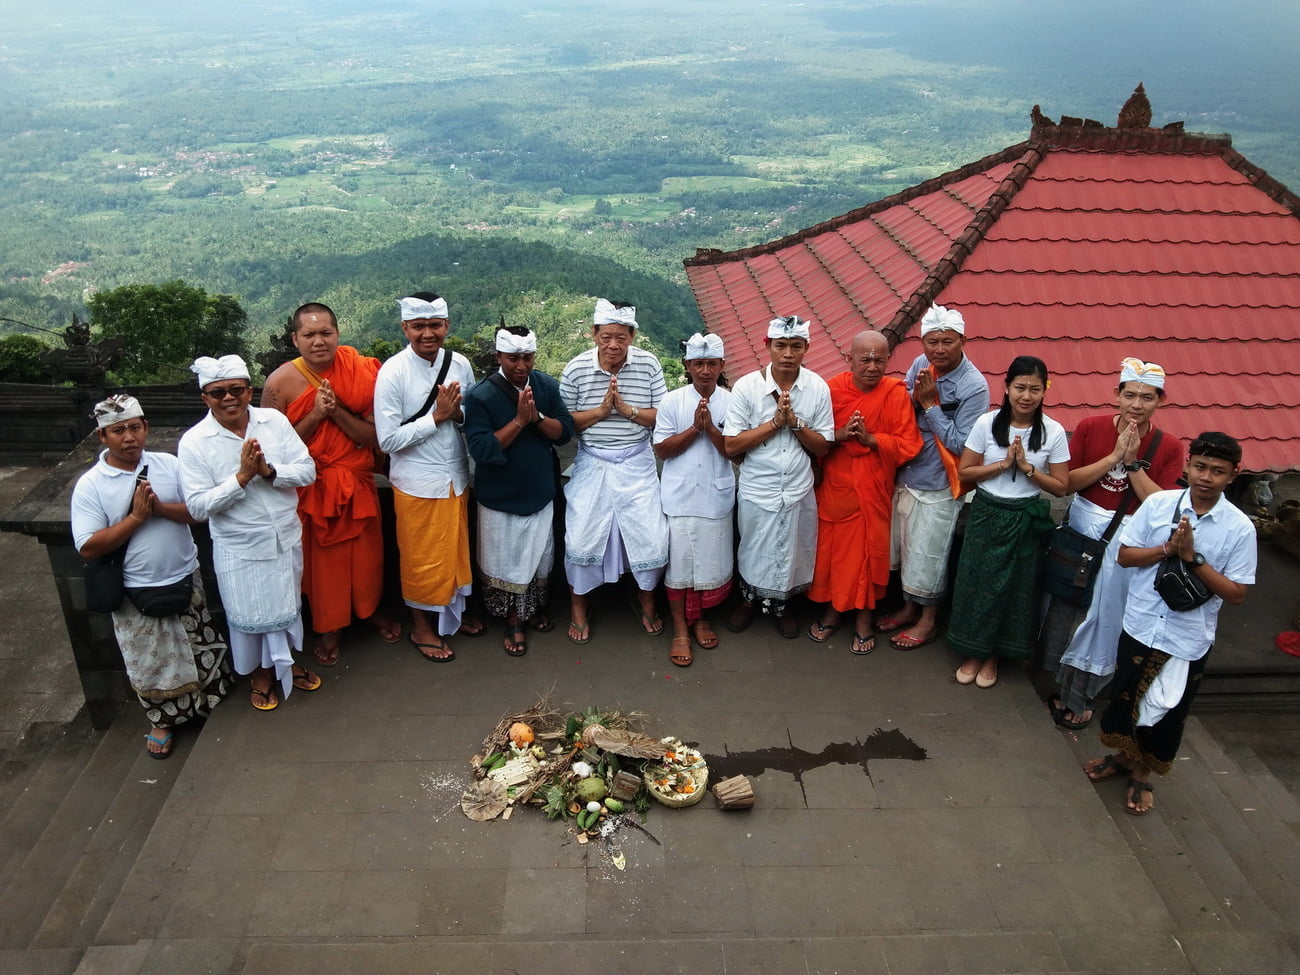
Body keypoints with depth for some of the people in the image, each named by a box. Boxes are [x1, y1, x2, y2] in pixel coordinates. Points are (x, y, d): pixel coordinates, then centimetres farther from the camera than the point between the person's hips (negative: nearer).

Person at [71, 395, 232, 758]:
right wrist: (136, 516, -22)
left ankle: (212, 704, 40)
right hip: (136, 593, -2)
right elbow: (88, 548, -16)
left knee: (203, 650, 16)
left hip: (186, 580, 2)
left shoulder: (169, 464, -5)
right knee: (150, 663, 13)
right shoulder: (89, 486, -12)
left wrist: (160, 507, -22)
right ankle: (161, 721, 35)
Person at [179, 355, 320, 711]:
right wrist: (242, 477, -26)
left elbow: (308, 470, -8)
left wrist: (269, 471, -25)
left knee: (287, 604, 21)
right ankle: (260, 672, 41)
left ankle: (284, 661, 47)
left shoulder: (275, 421, -7)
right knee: (250, 613, 14)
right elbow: (198, 506, -17)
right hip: (240, 548, -3)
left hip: (286, 537, 3)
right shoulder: (194, 442, -14)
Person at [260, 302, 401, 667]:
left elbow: (375, 437, -11)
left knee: (366, 551, 16)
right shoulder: (280, 383, -14)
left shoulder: (360, 372, -10)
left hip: (357, 482, 2)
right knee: (321, 558, 12)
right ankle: (328, 628, 35)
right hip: (310, 486, -2)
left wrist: (337, 411, -24)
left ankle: (369, 609, 44)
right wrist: (316, 414, -23)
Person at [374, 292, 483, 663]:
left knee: (456, 551, 20)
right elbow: (388, 439, -18)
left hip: (456, 477, 5)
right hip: (417, 483, -5)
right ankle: (422, 628, 30)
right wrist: (437, 416, -21)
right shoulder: (392, 373, -17)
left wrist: (457, 413, -15)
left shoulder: (459, 364, -3)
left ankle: (452, 614, 41)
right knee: (422, 559, 10)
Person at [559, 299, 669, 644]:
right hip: (592, 466, 0)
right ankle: (577, 605, 27)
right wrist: (600, 410, -18)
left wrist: (628, 410, -20)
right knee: (581, 536, 2)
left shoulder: (648, 365, -7)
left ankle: (646, 599, 30)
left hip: (637, 465, 1)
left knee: (652, 535, 2)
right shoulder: (576, 368, -9)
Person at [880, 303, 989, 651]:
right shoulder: (920, 365, -3)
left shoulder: (974, 386, -19)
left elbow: (959, 444, -20)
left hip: (937, 487, -6)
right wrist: (914, 398, -17)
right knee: (905, 548, 19)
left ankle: (928, 620, 28)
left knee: (927, 556, 8)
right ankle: (910, 607, 39)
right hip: (906, 476, 6)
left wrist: (930, 403, -21)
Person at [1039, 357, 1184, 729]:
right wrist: (1114, 456, -18)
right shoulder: (1090, 427, -6)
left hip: (1127, 541, -1)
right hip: (1082, 527, 1)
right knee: (1065, 604, 11)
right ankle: (1062, 684, 33)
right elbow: (1068, 483, -10)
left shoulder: (1169, 447, -7)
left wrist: (1133, 462, -20)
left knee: (1104, 615, 8)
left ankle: (1080, 694, 26)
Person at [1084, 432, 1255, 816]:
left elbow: (1236, 594, -10)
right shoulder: (1158, 504, -8)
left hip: (1188, 640, -1)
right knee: (1125, 697, 16)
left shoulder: (1240, 528, -11)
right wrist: (1168, 548, -20)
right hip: (1141, 625, 1)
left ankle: (1142, 774, 37)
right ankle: (1124, 755, 43)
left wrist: (1193, 558, -21)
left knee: (1167, 712, 14)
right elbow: (1125, 555, -3)